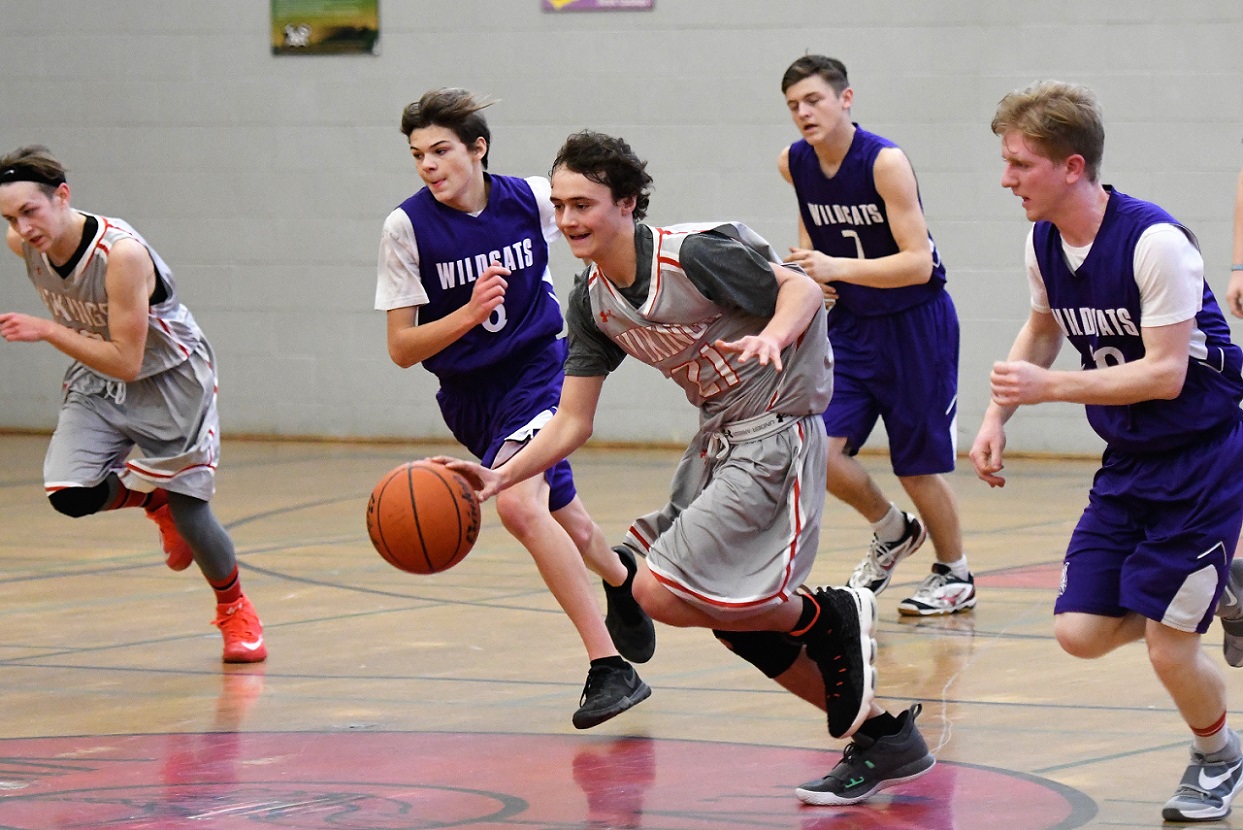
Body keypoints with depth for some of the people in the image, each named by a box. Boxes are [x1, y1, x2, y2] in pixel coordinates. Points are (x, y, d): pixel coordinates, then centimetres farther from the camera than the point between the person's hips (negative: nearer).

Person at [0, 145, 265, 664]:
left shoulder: (121, 253, -35)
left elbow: (126, 362, -32)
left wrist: (47, 331, -35)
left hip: (169, 378, -5)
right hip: (98, 379, 5)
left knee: (189, 513, -7)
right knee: (69, 495, -18)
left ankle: (234, 609, 23)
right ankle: (154, 500, 15)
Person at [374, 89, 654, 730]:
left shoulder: (531, 198, -14)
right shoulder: (407, 228, -14)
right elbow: (402, 348, -14)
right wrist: (469, 312, -29)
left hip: (536, 370, -3)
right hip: (467, 393, 3)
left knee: (518, 504, -27)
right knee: (558, 514, 19)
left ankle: (611, 668, -25)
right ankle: (620, 578, 55)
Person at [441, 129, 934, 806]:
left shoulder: (693, 254, -20)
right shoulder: (592, 299, 3)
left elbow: (801, 290, -15)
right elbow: (571, 424, 5)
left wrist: (771, 336, -37)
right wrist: (500, 479, -8)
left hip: (774, 432, -9)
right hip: (720, 439, 9)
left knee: (662, 592, -17)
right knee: (733, 617, 11)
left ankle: (828, 619, 3)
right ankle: (884, 735, 21)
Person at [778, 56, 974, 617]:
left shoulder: (885, 162, -22)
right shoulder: (794, 164, -4)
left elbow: (918, 263, -25)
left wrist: (837, 268, -35)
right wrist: (809, 263, 3)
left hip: (915, 323, -5)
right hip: (849, 324, 5)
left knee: (918, 464, 3)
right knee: (818, 449, -9)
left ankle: (955, 574, 26)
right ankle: (892, 533, 19)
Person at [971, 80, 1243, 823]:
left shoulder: (1154, 243, -25)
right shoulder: (1044, 243, -2)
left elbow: (1164, 374, -24)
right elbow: (1043, 330, 18)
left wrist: (1047, 388, -25)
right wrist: (998, 417, 7)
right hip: (1129, 462, 7)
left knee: (1167, 650, -7)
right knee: (1080, 633, -2)